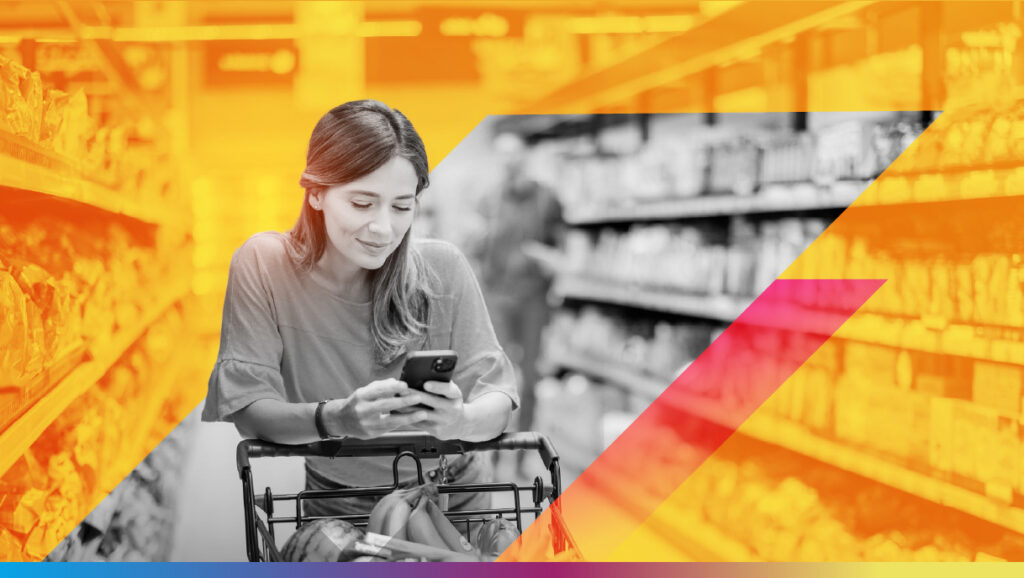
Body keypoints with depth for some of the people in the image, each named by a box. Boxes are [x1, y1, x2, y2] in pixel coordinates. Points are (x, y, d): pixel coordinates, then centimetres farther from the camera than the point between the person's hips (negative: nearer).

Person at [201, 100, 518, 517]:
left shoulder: (443, 270, -7)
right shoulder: (263, 265, -9)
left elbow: (496, 394, -8)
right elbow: (248, 407, -14)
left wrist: (460, 421, -31)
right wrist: (335, 419, -33)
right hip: (336, 509, -1)